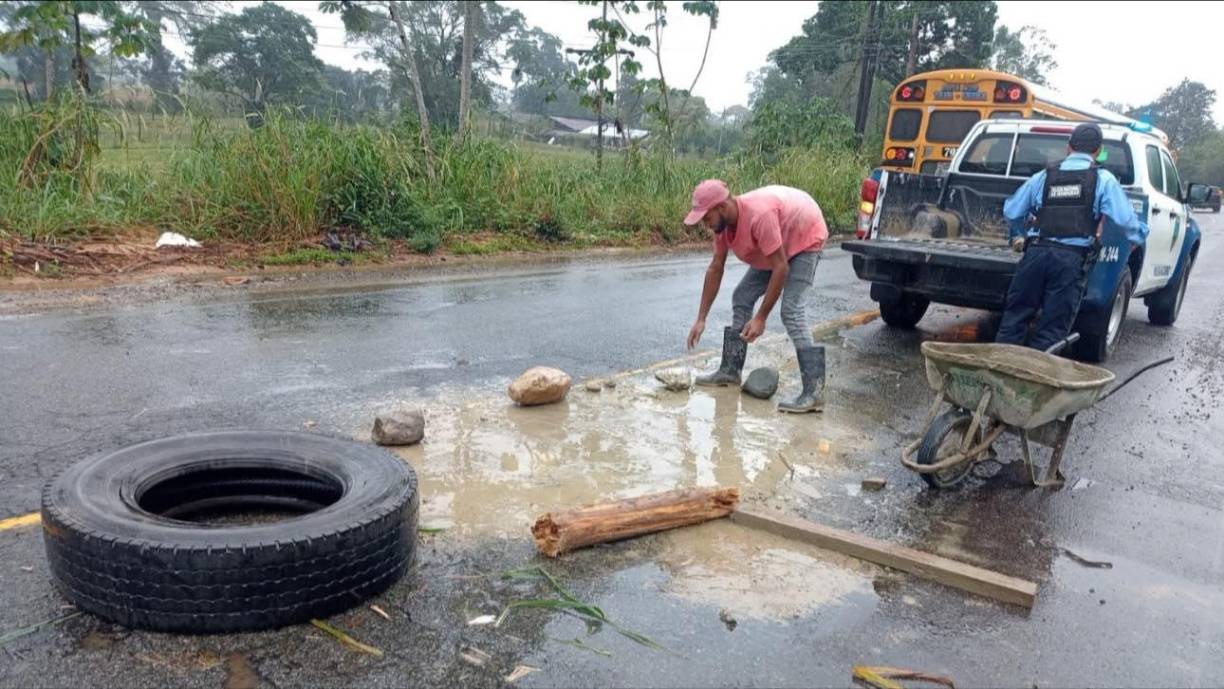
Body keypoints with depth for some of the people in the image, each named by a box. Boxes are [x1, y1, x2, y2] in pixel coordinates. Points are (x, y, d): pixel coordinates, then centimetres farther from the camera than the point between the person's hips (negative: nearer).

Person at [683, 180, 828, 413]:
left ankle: (814, 391, -25)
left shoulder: (758, 215, -38)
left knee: (792, 312, -22)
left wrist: (760, 318, -31)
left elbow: (781, 268, -34)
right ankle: (730, 370, 14)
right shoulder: (722, 222, -12)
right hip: (771, 248, 9)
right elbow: (715, 269, -2)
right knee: (741, 298, 4)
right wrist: (701, 319, -1)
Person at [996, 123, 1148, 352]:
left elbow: (1011, 211, 19)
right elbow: (1126, 219, -2)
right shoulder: (1103, 180, 5)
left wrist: (1017, 237, 38)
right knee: (1053, 328, 4)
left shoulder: (1044, 176, 14)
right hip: (1073, 259, -2)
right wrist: (1138, 237, 18)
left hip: (1036, 253, 2)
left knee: (1015, 317, 10)